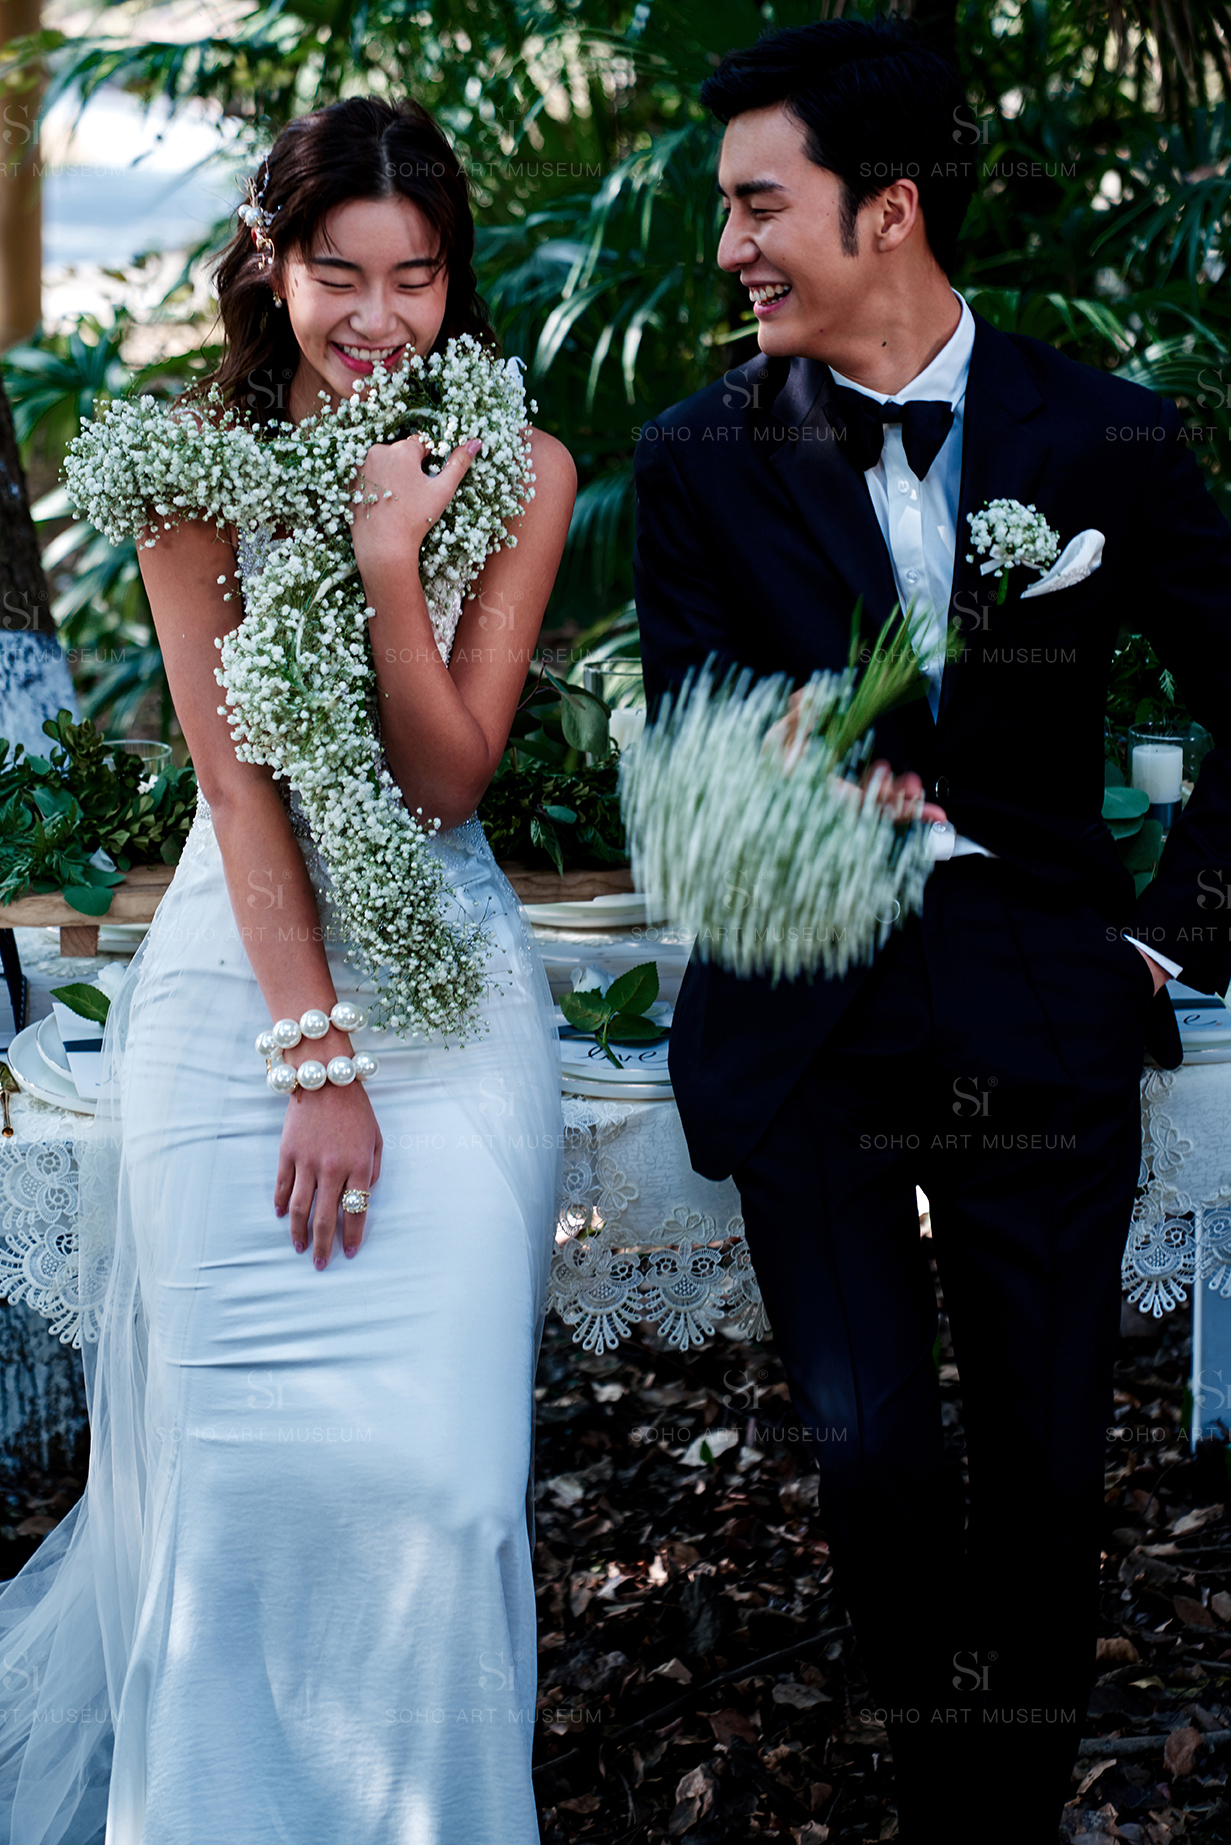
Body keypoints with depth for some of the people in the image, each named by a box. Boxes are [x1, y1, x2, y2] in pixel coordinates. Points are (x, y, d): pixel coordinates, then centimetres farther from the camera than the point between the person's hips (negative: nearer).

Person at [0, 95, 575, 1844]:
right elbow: (236, 776, -9)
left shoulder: (516, 472, -1)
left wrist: (392, 558, -19)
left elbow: (448, 777, -6)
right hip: (241, 978, -1)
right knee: (240, 1449, -1)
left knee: (433, 1453, -3)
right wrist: (314, 1056, -14)